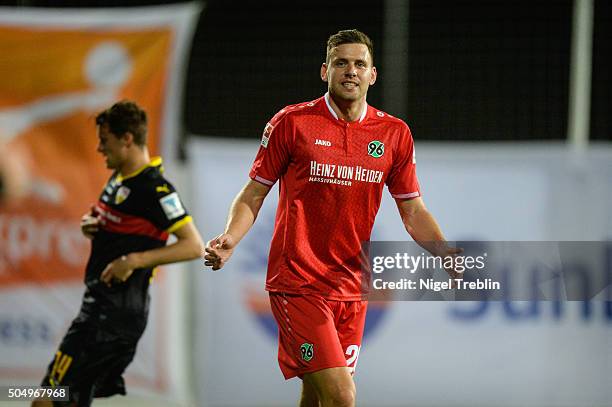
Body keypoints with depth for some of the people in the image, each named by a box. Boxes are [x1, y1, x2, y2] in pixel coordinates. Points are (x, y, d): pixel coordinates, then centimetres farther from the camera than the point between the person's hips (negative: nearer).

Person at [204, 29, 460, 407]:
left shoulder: (394, 134, 6)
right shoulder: (292, 122, -4)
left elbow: (413, 211, 12)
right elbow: (254, 194, 3)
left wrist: (444, 252, -6)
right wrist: (230, 240, -15)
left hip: (351, 287, 5)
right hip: (297, 283, -5)